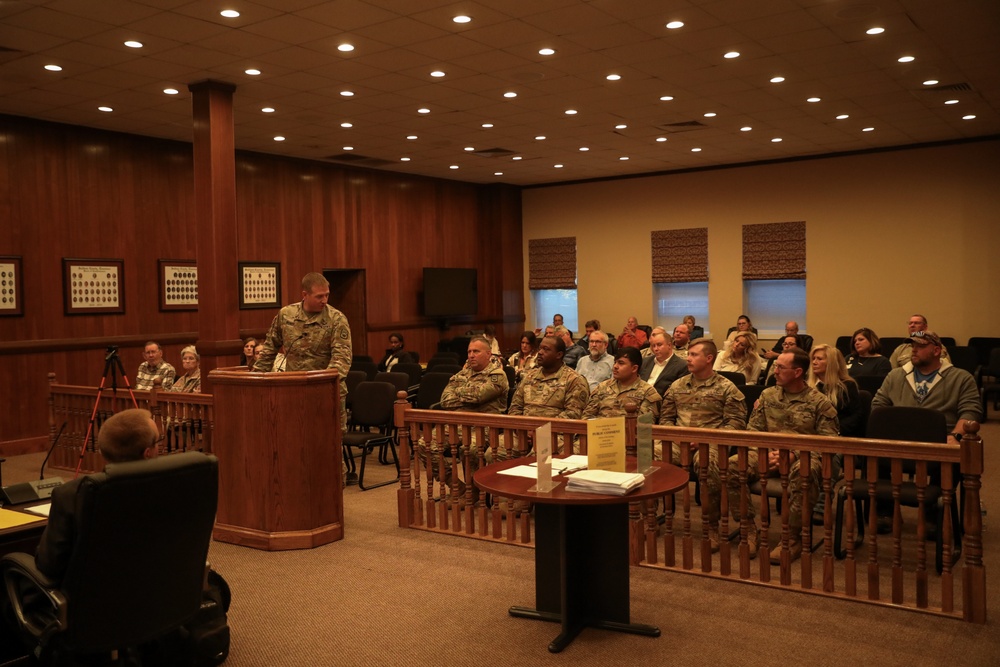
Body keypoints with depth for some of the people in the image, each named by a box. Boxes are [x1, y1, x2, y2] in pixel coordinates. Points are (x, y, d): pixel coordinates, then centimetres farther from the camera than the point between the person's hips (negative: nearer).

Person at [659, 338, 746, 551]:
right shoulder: (677, 386, 18)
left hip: (710, 443, -4)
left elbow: (736, 423, -3)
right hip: (678, 441, 4)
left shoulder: (726, 388, 4)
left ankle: (712, 527, -21)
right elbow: (666, 417, 20)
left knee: (707, 464, -39)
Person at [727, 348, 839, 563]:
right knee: (732, 465, -24)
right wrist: (765, 452, -9)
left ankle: (793, 538, -25)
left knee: (804, 470, -41)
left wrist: (793, 454, -19)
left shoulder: (820, 402, 0)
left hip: (803, 457, -4)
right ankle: (749, 529, -11)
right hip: (769, 455, 4)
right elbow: (753, 429, 12)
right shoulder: (767, 395, 13)